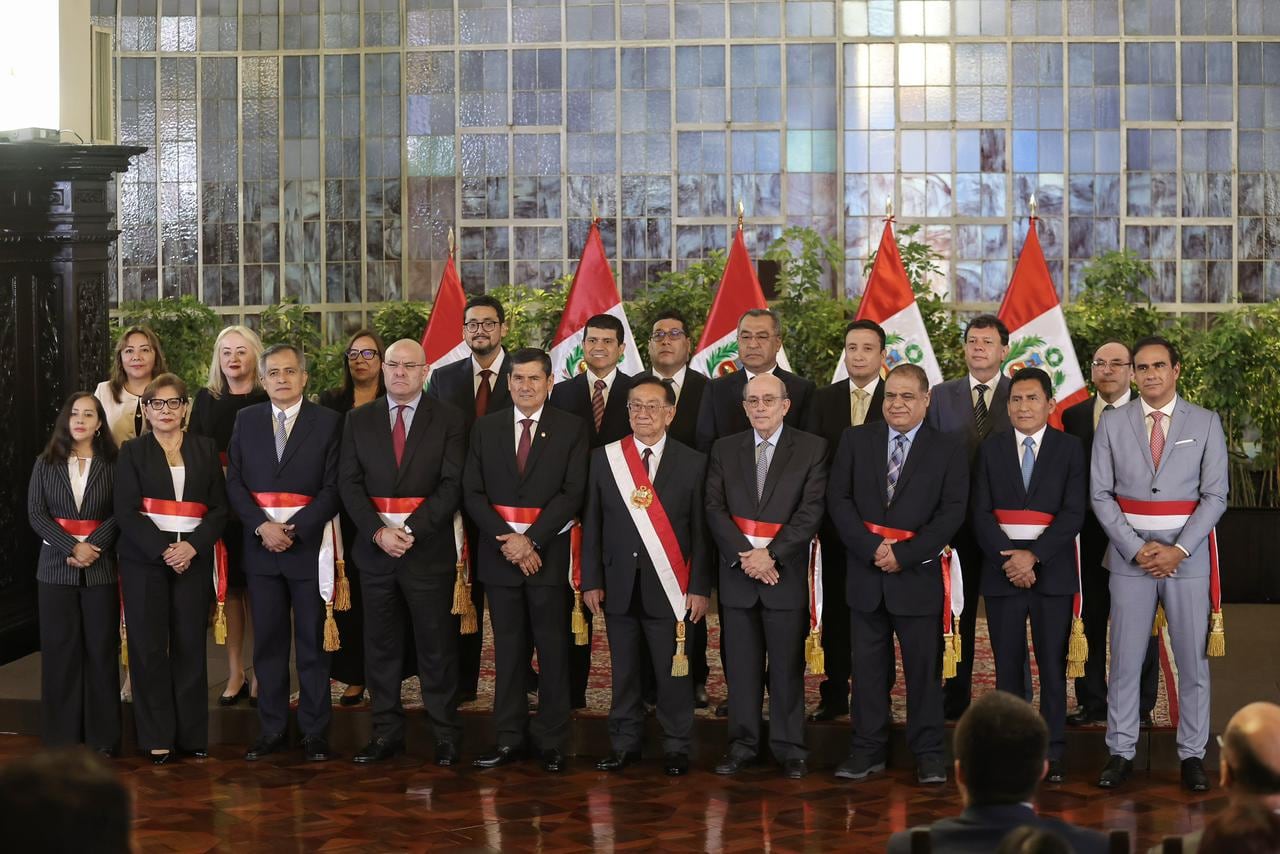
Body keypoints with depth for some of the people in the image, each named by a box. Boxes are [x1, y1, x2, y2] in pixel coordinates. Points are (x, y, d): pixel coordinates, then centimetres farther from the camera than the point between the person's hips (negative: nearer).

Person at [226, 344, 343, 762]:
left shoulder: (328, 422, 1)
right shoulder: (246, 420, 10)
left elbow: (333, 487, -5)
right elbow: (234, 481, 4)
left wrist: (295, 530, -14)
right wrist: (262, 526, -10)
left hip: (309, 544, -3)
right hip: (260, 545, 3)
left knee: (312, 644, 2)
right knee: (267, 643, 7)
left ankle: (315, 732, 8)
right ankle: (272, 729, 14)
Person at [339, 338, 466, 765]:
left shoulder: (447, 419, 1)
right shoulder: (359, 419, 9)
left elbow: (452, 484, -5)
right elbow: (349, 483, 3)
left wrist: (411, 530, -15)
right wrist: (379, 531, -11)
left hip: (429, 547, -3)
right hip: (374, 545, 3)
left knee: (437, 646, 1)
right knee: (380, 645, 7)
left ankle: (445, 735, 9)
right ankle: (386, 732, 15)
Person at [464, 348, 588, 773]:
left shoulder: (571, 428, 1)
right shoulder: (485, 428, 9)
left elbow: (572, 493, -6)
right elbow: (473, 493, 3)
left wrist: (530, 539, -14)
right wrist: (507, 540, -9)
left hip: (549, 552, -2)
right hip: (499, 553, 2)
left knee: (552, 649, 2)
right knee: (508, 648, 7)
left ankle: (551, 740, 8)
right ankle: (510, 737, 12)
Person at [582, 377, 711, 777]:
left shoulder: (692, 463, 1)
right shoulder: (603, 459, 5)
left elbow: (701, 530, 0)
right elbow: (592, 525, 6)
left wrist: (700, 587, -4)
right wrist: (591, 581, 2)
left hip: (669, 586, -2)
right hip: (620, 585, 2)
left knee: (673, 672, 2)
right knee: (623, 671, 8)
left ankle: (676, 747, 13)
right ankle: (625, 743, 19)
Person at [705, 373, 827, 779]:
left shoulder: (812, 448, 1)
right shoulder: (724, 449, 10)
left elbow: (811, 510, -7)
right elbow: (714, 509, 2)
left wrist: (771, 554, -14)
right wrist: (744, 555, -11)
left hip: (786, 573, -2)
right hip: (737, 573, 2)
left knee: (787, 665, 2)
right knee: (742, 665, 7)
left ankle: (789, 748, 10)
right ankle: (742, 745, 15)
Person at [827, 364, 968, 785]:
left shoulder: (948, 448, 1)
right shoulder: (856, 439, 7)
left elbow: (952, 511, -5)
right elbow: (838, 499, 1)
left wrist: (904, 554, -13)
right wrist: (872, 548, -11)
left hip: (919, 573, -2)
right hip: (865, 572, 2)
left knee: (924, 667, 4)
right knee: (867, 666, 7)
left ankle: (928, 753, 12)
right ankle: (867, 750, 16)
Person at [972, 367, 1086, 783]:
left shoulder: (1069, 448, 3)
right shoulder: (990, 448, 8)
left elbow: (1074, 513, -5)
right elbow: (981, 512, 2)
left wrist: (1033, 555, -14)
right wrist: (1008, 559, -11)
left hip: (1052, 569, -1)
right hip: (1002, 568, 1)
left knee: (1053, 664, 1)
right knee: (1008, 665, 4)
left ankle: (1053, 751, 8)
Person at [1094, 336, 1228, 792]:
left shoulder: (1205, 423, 2)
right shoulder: (1112, 423, 4)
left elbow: (1215, 494, -2)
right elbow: (1101, 494, 1)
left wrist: (1179, 549, -12)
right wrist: (1137, 548, -9)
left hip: (1188, 554, 0)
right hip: (1129, 553, 1)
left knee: (1192, 658, 4)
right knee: (1125, 658, 3)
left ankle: (1193, 754, 13)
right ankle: (1121, 752, 11)